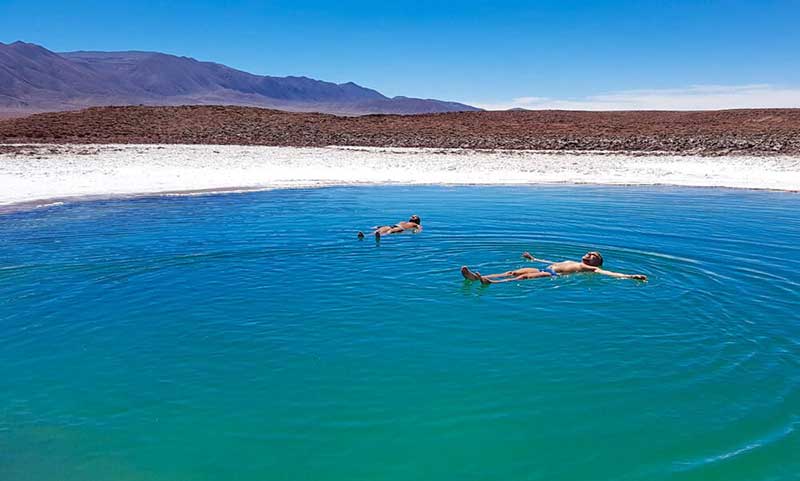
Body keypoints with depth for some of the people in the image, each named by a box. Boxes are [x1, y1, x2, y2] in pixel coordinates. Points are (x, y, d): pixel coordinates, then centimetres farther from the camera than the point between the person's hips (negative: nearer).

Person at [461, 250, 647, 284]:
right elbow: (553, 263, 45)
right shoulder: (571, 262, 35)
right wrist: (534, 258, 55)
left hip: (553, 276, -7)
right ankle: (477, 277, -26)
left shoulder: (591, 269, 14)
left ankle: (491, 282, -47)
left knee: (524, 277, -30)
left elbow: (609, 273, 3)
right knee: (513, 272, -12)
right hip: (544, 269, 7)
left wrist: (631, 277, -9)